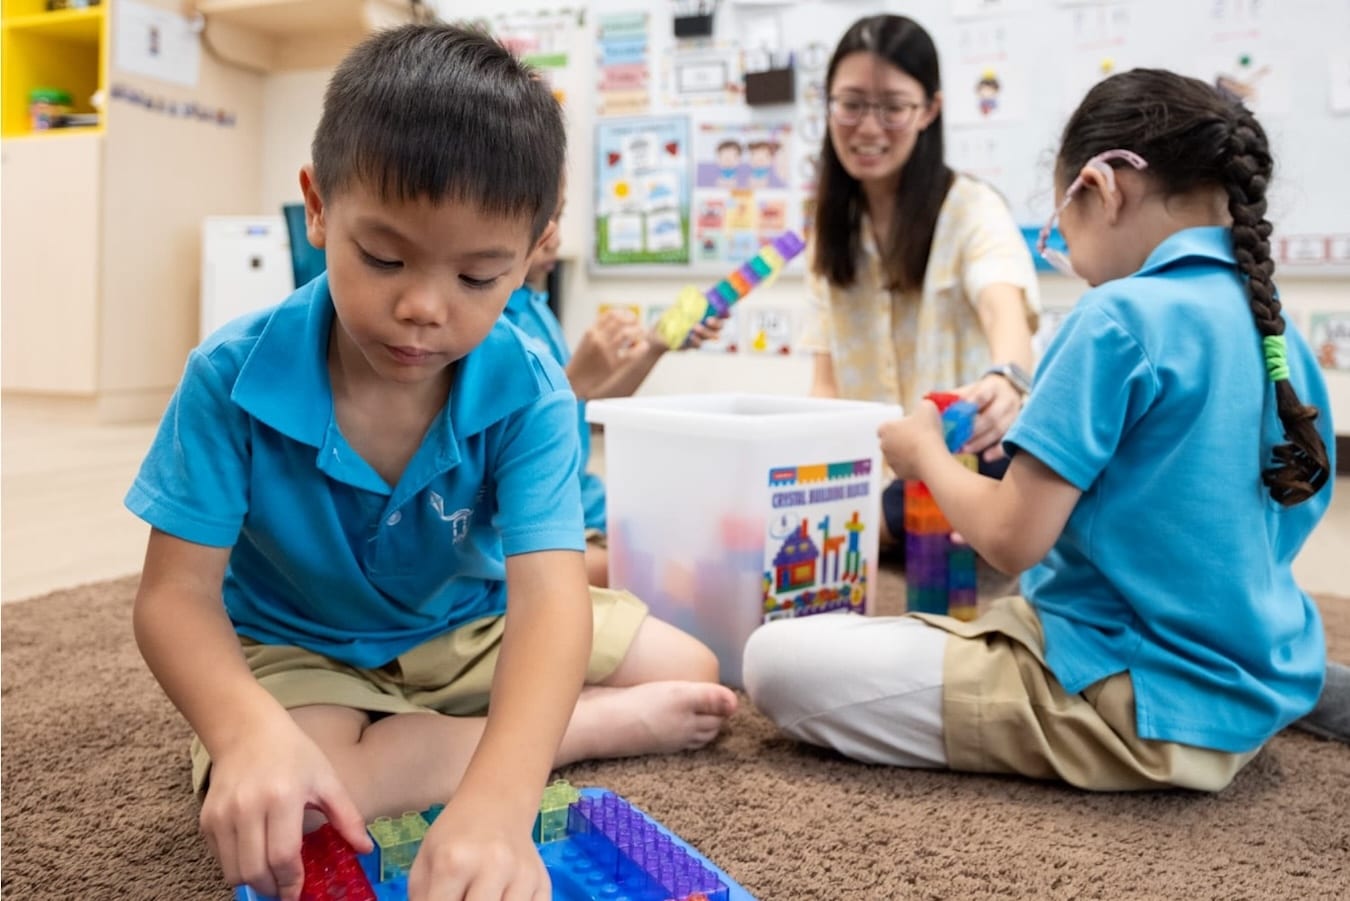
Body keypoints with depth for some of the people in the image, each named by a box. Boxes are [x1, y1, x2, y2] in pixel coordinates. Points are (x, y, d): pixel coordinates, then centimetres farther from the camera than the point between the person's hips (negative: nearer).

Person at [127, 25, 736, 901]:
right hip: (296, 649, 0)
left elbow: (549, 589, -37)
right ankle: (611, 724, -15)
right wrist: (249, 730, -47)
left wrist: (499, 798, -55)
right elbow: (177, 592, -23)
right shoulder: (233, 376, -25)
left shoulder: (527, 389, -25)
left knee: (690, 671, 0)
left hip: (471, 628, 1)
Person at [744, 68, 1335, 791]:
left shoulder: (1121, 317, -21)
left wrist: (925, 453, -2)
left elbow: (1012, 539, -21)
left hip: (1138, 707, -8)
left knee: (776, 659, -14)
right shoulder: (1281, 336, 4)